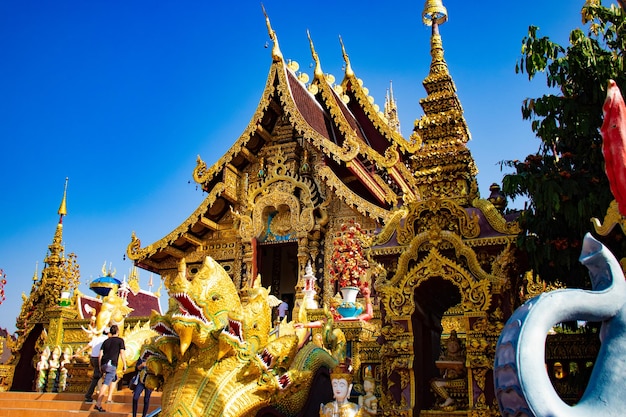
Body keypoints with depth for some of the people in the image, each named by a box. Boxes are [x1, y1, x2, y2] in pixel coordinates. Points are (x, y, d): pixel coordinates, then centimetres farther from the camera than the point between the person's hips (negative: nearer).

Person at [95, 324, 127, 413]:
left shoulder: (106, 341, 19)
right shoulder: (120, 340, 5)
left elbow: (101, 354, 15)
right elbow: (122, 353, -3)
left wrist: (100, 366, 20)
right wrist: (124, 365, 1)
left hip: (104, 364, 6)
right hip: (112, 364, -6)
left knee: (114, 378, 26)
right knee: (106, 383, -11)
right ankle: (98, 403, -18)